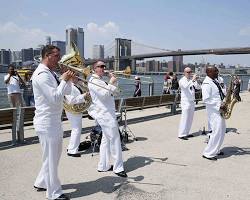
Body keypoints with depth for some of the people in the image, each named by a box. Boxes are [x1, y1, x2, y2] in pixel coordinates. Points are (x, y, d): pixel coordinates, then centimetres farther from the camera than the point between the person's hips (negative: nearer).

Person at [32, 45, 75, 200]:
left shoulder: (52, 73, 13)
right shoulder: (42, 74, -18)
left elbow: (66, 92, 15)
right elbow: (55, 97, -25)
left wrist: (69, 79, -2)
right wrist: (65, 80, -16)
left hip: (55, 121, 10)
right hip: (47, 122, -10)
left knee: (54, 155, 21)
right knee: (51, 158, 3)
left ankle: (41, 183, 37)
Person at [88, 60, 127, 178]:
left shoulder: (101, 80, 18)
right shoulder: (93, 81, -11)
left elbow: (113, 93, 19)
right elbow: (104, 94, -22)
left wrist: (113, 81, 6)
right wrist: (111, 83, -13)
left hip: (108, 113, 10)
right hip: (105, 114, -10)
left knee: (106, 139, 13)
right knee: (115, 139, -6)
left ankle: (103, 166, 22)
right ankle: (118, 168, 3)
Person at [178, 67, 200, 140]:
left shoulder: (192, 79, 10)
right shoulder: (182, 80, -7)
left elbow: (198, 87, 0)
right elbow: (185, 86, -27)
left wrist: (195, 80, -15)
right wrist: (192, 80, -31)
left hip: (192, 101, 7)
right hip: (185, 102, -6)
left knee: (190, 119, 10)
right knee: (184, 118, -9)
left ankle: (186, 133, 20)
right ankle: (181, 134, -5)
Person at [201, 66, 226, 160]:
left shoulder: (215, 81, 12)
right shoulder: (206, 84, -18)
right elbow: (206, 99, -23)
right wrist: (219, 105, -21)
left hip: (219, 110, 10)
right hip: (213, 110, -10)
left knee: (222, 130, 16)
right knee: (217, 132, -10)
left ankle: (215, 150, 27)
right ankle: (208, 153, 0)